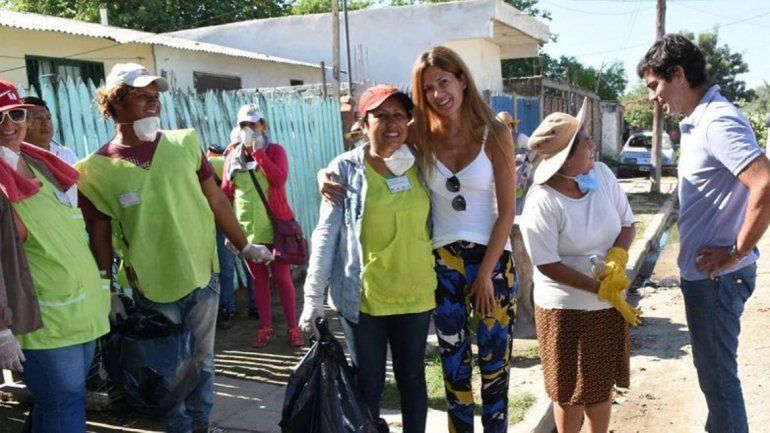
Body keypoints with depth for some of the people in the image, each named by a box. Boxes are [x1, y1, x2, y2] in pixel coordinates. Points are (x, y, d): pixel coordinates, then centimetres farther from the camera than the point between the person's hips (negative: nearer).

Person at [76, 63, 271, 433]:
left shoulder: (185, 143, -1)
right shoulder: (96, 169, -8)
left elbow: (216, 201, 5)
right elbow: (100, 236, -2)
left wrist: (245, 246, 9)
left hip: (203, 277, 2)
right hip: (152, 290, -2)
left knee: (203, 361, 16)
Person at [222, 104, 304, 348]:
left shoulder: (275, 150, -4)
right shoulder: (232, 154, 6)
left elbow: (279, 179, -22)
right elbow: (225, 193, 9)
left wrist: (257, 151, -19)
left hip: (274, 227, -3)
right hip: (246, 229, 3)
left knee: (282, 278, 3)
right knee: (258, 279, 11)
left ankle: (293, 328, 12)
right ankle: (266, 329, 20)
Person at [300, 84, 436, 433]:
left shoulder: (419, 166, 3)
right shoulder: (346, 169, -5)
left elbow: (434, 224, 10)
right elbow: (326, 232, -5)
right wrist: (313, 294, -8)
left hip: (415, 294, 3)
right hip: (363, 297, -2)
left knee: (412, 378, 15)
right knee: (369, 383, 9)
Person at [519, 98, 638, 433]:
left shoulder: (603, 174, -5)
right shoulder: (542, 202, -23)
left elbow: (627, 224, 3)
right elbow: (547, 265, -20)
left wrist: (617, 256, -17)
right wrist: (600, 289, -21)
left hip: (610, 302, 6)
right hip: (566, 308, -5)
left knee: (603, 382, 20)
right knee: (573, 390, 9)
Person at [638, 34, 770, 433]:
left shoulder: (718, 122, -20)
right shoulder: (696, 122, 10)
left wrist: (738, 253, -22)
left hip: (716, 276, -10)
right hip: (702, 271, 10)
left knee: (717, 374, 3)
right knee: (713, 369, 23)